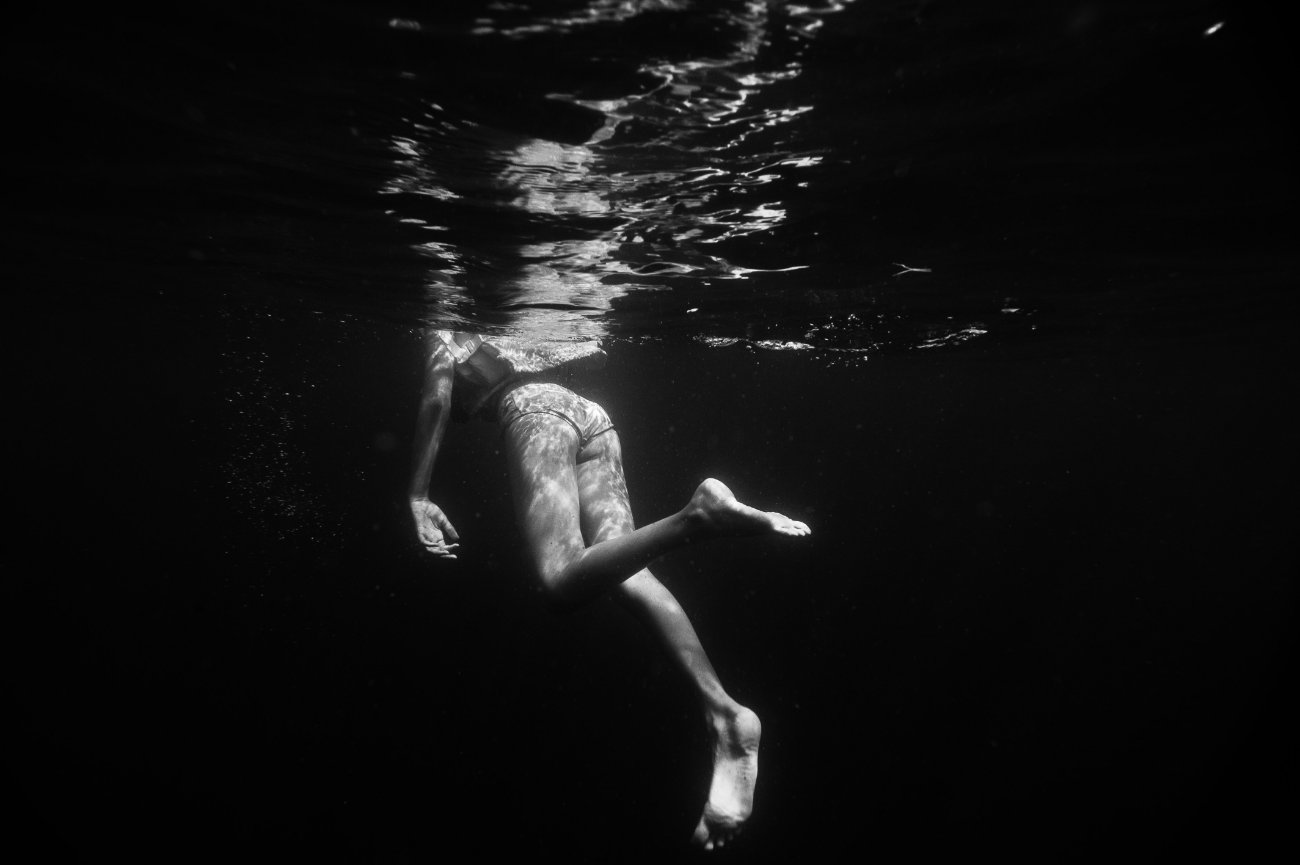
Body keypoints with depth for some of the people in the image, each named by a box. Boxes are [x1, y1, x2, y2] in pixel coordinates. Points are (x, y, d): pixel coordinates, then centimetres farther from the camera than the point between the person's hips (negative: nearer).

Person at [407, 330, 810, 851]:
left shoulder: (446, 332, 18)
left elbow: (437, 395, -1)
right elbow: (597, 352, 41)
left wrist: (417, 498, -6)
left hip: (534, 412, -7)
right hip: (591, 415, 7)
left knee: (564, 580, -25)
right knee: (621, 569, -12)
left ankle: (695, 516, -48)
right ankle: (722, 714, -30)